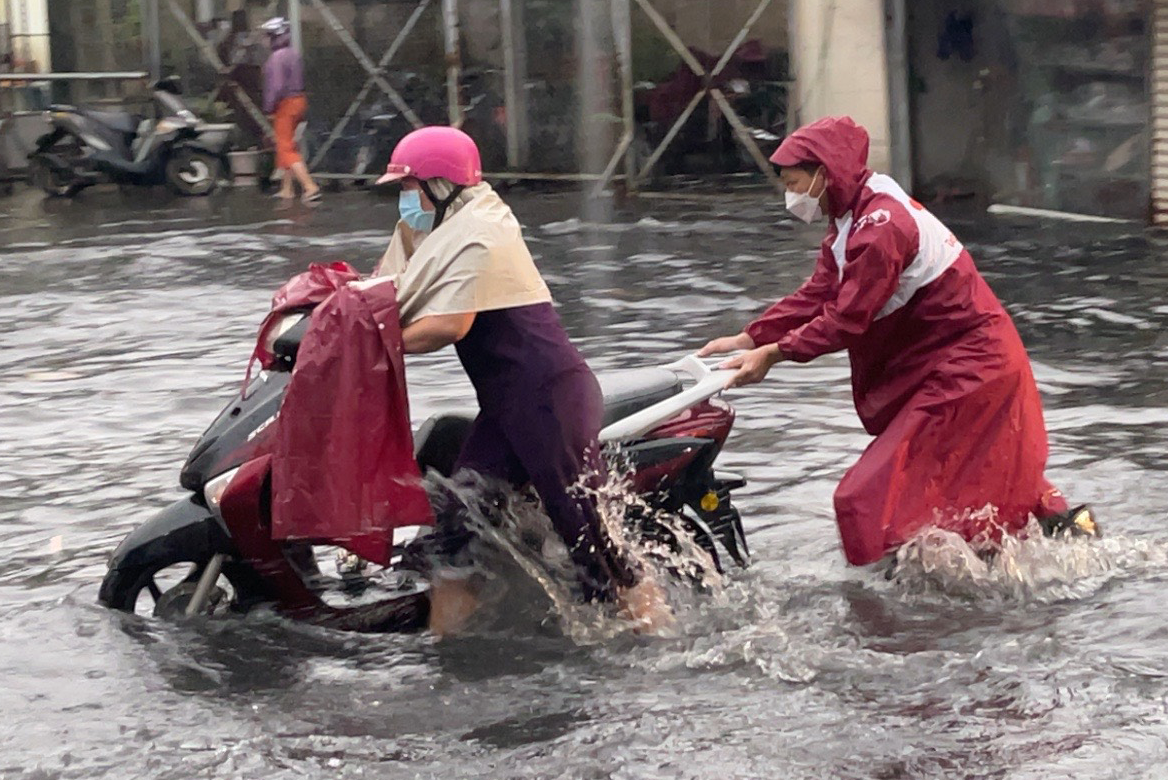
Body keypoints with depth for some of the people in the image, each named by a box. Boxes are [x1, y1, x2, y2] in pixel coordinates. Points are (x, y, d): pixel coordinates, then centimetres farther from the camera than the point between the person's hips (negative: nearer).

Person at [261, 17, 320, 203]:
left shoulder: (277, 57, -18)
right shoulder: (294, 54, 10)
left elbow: (277, 86, -24)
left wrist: (269, 109, -16)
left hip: (285, 104, -9)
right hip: (298, 100, 9)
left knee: (287, 149, -7)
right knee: (285, 145, 20)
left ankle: (310, 187, -17)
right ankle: (287, 189, 27)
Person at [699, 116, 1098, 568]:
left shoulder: (880, 227, -23)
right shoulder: (851, 222, 10)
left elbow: (846, 318, -24)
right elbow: (815, 296, 6)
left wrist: (774, 352, -21)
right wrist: (749, 339, -3)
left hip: (966, 367, -10)